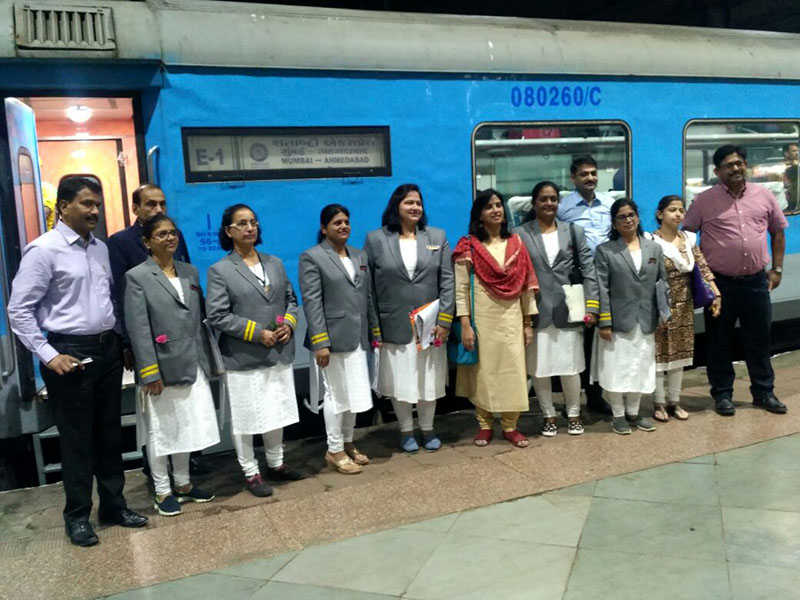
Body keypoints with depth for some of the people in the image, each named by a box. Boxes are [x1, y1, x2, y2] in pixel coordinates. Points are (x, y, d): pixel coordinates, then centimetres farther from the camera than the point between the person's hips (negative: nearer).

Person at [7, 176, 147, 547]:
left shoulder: (101, 248, 8)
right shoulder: (43, 250, -11)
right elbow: (19, 310, -12)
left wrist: (120, 341, 10)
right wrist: (49, 356, -15)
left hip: (108, 349, 6)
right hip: (71, 353, -6)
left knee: (110, 432, 14)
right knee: (76, 437, 6)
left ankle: (114, 504, 29)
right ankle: (77, 515, 22)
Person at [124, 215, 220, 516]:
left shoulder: (190, 272, 11)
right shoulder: (136, 277, -6)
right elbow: (138, 330, -11)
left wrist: (207, 360, 9)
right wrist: (150, 372, -16)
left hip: (192, 366, 5)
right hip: (162, 368, -5)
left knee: (187, 429, 15)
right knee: (161, 432, 7)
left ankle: (183, 484, 30)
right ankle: (162, 491, 21)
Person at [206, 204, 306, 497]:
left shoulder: (275, 263, 11)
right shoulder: (220, 270, -7)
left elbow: (291, 299, 15)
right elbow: (217, 316, -13)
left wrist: (289, 324, -6)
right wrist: (257, 333, -17)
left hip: (279, 354, 5)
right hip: (243, 359, -5)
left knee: (278, 413, 16)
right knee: (246, 418, 4)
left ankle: (276, 464, 33)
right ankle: (251, 473, 20)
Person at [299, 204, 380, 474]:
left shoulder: (360, 256, 14)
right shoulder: (312, 257, -5)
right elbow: (312, 303, -12)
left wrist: (376, 331, 12)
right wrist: (320, 342, -18)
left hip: (357, 338, 6)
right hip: (333, 338, -6)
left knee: (355, 394, 12)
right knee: (336, 395, 3)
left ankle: (348, 444, 28)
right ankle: (334, 450, 17)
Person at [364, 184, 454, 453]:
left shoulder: (438, 237, 5)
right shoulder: (375, 239, 0)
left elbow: (447, 281, 0)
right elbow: (367, 286, 0)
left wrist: (444, 320, -8)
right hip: (394, 326, -1)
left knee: (429, 380, 12)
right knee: (400, 381, 8)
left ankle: (427, 429, 30)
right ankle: (406, 430, 26)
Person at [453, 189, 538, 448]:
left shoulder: (516, 243, 7)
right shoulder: (469, 246, -3)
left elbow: (526, 285, 8)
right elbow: (461, 289, -6)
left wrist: (529, 322, 5)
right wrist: (465, 325, -12)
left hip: (511, 319, 3)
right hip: (482, 318, -2)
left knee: (513, 371, 3)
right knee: (483, 371, 5)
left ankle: (510, 426, 15)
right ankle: (484, 425, 19)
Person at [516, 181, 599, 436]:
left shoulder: (574, 231, 8)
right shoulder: (520, 234, 2)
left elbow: (589, 270, 4)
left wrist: (592, 306, -5)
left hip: (567, 310, 1)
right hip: (535, 312, -1)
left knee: (570, 367, 7)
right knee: (538, 369, 7)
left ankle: (573, 414, 26)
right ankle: (549, 416, 25)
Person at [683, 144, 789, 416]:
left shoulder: (764, 195, 5)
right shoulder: (704, 201, -5)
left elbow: (778, 231, 13)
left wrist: (777, 269, 8)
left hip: (756, 281, 3)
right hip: (720, 282, -2)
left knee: (759, 338, 12)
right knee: (719, 341, 7)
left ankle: (764, 392, 27)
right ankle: (722, 394, 21)